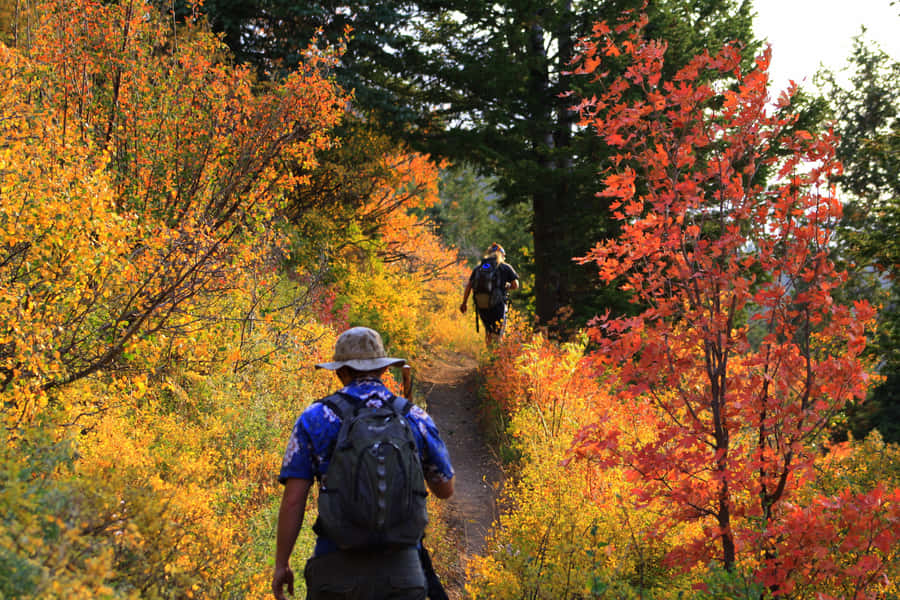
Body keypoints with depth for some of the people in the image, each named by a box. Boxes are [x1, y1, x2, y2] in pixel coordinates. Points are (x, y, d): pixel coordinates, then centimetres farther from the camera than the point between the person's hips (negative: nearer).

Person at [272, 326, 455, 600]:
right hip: (401, 566, 1)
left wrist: (281, 564, 7)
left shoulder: (314, 419, 1)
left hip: (337, 567, -1)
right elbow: (445, 489, 18)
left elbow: (293, 500, -2)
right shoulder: (415, 418, 6)